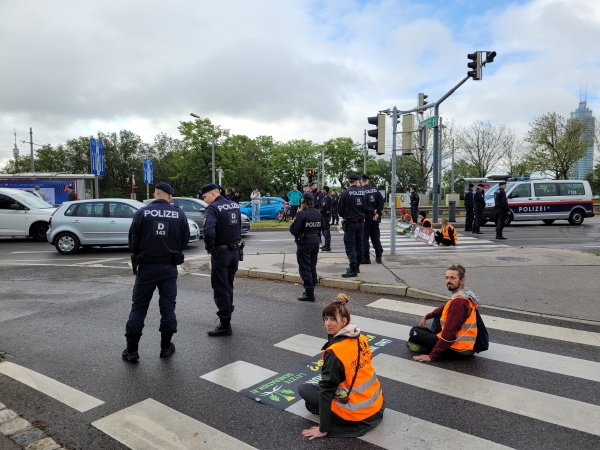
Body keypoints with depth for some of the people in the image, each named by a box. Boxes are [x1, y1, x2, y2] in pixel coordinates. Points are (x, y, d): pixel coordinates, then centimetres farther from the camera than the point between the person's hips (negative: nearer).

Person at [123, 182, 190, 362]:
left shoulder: (142, 212, -8)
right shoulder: (179, 214, -3)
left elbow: (133, 239, -4)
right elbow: (185, 240, 3)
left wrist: (137, 255, 15)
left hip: (146, 266, -1)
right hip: (169, 267, 1)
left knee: (139, 307, 7)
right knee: (168, 305, 11)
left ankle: (131, 350, 10)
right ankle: (166, 347, 16)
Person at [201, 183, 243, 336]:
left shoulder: (212, 208, -15)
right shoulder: (235, 205, 8)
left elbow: (208, 231, -30)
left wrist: (209, 247, -16)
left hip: (221, 253, -7)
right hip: (236, 250, 7)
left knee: (220, 289, 1)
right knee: (228, 286, 21)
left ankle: (225, 324, 4)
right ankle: (227, 312, 33)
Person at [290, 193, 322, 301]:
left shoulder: (302, 214, -18)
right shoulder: (318, 214, 4)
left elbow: (293, 230, -17)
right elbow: (320, 228, 10)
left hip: (304, 243, -7)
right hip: (316, 242, 7)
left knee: (305, 268, -1)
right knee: (312, 267, 18)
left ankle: (309, 293, -2)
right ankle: (311, 288, 27)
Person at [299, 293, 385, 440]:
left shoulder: (334, 351, -22)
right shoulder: (361, 339, 0)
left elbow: (326, 389, -19)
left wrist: (323, 429, -12)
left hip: (356, 415, -7)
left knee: (303, 389, 5)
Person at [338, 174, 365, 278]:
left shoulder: (345, 193, -12)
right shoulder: (363, 192, 0)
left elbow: (340, 209, -5)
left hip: (350, 222, -5)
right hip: (360, 222, 5)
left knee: (350, 246, -4)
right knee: (359, 244, 15)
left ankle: (353, 269, -10)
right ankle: (357, 266, 25)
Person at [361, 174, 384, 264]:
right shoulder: (375, 190, 4)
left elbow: (362, 206, -17)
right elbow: (381, 201, -3)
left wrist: (373, 211, -8)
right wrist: (378, 213, -7)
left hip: (365, 217, -5)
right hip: (375, 218, 5)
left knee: (364, 238, 2)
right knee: (376, 237, 12)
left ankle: (366, 258, 2)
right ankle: (378, 257, 16)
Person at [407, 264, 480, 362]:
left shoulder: (458, 302, -24)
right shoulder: (464, 295, 7)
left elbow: (449, 333, -27)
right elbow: (444, 309, 27)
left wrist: (432, 356, -23)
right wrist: (426, 317, 27)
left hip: (458, 349, -10)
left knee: (414, 332, -6)